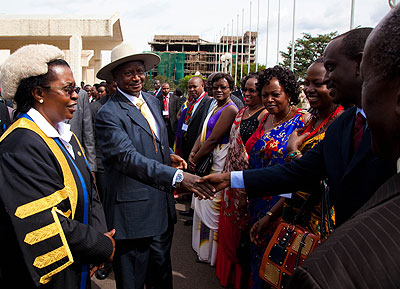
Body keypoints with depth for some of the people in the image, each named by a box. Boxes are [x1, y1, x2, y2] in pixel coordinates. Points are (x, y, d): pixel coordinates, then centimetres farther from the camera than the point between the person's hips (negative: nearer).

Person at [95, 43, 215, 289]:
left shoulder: (152, 101, 9)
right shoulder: (108, 115, -17)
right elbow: (128, 157, -28)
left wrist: (168, 157, 3)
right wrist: (177, 176, -37)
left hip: (163, 206, 7)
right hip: (133, 211, -7)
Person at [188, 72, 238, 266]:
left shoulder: (230, 110, -16)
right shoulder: (215, 107, 14)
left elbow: (213, 139, -19)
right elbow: (203, 134, 12)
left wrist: (195, 160, -11)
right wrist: (192, 153, -3)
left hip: (217, 162, -10)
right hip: (205, 160, 10)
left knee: (210, 205, -1)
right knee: (202, 204, 18)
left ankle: (209, 252, 15)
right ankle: (203, 246, 35)